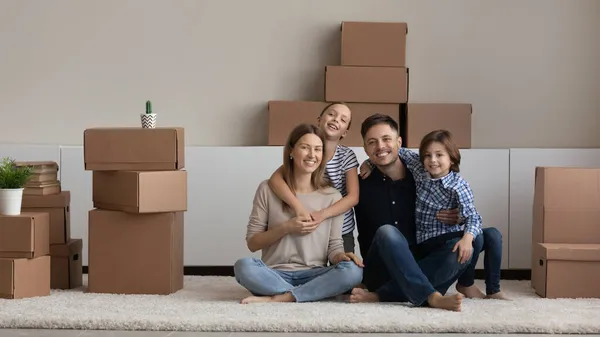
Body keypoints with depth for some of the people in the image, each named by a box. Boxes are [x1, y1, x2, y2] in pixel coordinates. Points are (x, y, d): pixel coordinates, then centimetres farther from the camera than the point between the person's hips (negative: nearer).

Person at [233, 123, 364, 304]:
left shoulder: (332, 196, 7)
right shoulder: (268, 189, 4)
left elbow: (334, 246, 6)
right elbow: (252, 243, 4)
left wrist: (341, 256, -18)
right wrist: (286, 228, -11)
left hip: (313, 276, 2)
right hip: (275, 275, -1)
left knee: (353, 270, -30)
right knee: (243, 266, -33)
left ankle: (276, 298, -26)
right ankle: (312, 293, -24)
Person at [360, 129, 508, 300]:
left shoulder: (459, 186, -15)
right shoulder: (418, 168, -6)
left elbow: (472, 216, -27)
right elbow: (399, 152, 9)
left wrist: (467, 238, -47)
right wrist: (369, 162, 2)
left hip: (454, 236, 1)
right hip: (429, 240, -1)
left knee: (493, 234, -22)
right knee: (477, 238, -27)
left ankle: (493, 289, -10)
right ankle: (466, 284, -2)